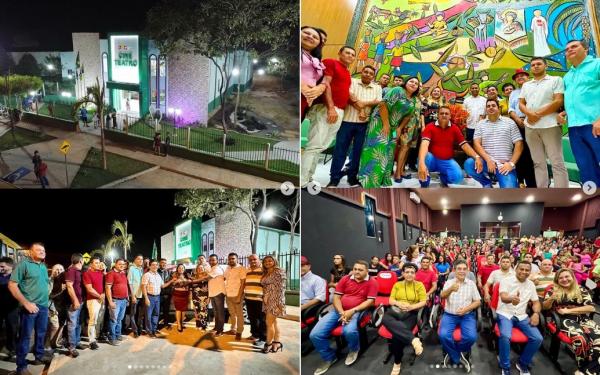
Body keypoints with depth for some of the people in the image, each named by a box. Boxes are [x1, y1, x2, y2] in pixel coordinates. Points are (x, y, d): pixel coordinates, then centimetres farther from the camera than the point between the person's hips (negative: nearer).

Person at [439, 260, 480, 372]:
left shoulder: (471, 284, 8)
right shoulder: (449, 282, 4)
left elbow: (478, 301, 6)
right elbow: (442, 295, -16)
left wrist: (466, 309, -13)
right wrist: (451, 289, -39)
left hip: (467, 315, 1)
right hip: (450, 315, 0)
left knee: (471, 337, -28)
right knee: (443, 335, -28)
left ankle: (452, 354, -2)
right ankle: (458, 358, -4)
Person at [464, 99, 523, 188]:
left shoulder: (509, 122, 7)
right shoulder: (481, 124, 11)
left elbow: (518, 144, 2)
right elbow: (477, 144, 0)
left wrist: (511, 163, -9)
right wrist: (488, 160, -15)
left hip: (504, 164, -2)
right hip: (487, 161, 2)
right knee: (468, 164, -29)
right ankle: (487, 183, 0)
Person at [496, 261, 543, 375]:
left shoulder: (531, 284, 9)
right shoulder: (506, 281, -7)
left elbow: (536, 302, 14)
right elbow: (503, 297, -23)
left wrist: (536, 313, -9)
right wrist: (512, 299, -49)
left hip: (522, 316, 5)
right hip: (505, 314, -5)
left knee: (537, 338, -17)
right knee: (505, 336, -34)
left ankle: (523, 363, 8)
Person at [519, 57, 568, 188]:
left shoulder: (556, 80, 6)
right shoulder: (526, 85, 21)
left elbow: (558, 101, -6)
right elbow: (521, 104, 14)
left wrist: (538, 115, -11)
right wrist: (529, 114, -9)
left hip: (549, 125, -5)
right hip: (530, 127, 5)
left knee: (557, 162, -7)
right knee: (538, 163, 6)